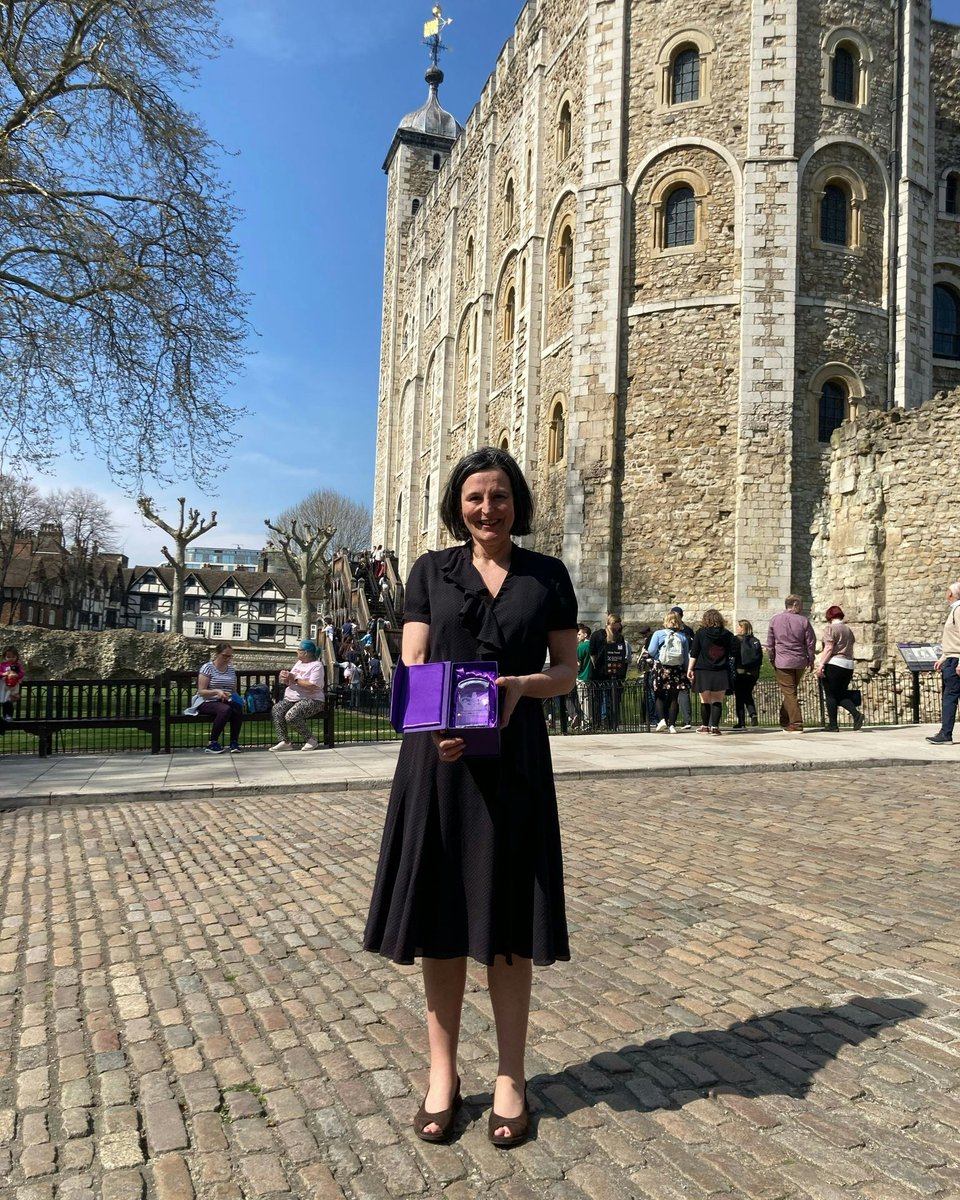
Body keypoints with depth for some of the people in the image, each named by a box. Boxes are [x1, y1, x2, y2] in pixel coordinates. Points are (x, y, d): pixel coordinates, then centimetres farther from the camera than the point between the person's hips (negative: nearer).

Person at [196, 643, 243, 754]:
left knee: (238, 708, -32)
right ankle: (212, 743, -25)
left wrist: (236, 698, -1)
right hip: (207, 703, -4)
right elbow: (201, 691, -8)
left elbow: (234, 691, 22)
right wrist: (216, 692, -25)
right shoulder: (208, 668, -3)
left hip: (226, 702, 4)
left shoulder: (231, 670, 14)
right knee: (225, 709, -37)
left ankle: (234, 743, -21)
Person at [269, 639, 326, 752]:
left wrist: (295, 679, -15)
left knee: (291, 716, -32)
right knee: (275, 710, -21)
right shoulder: (298, 663, 20)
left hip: (310, 700, -8)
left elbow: (313, 687, -20)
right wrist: (285, 678, 2)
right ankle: (285, 741, -20)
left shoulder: (317, 665, -6)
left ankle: (311, 740, -14)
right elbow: (290, 683, 26)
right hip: (291, 699, 8)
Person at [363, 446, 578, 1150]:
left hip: (515, 759, 0)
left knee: (508, 919, 7)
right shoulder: (432, 570, 7)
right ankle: (443, 1073, 25)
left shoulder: (548, 576, 7)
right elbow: (412, 666, 1)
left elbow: (567, 671, 7)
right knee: (441, 914, 7)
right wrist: (435, 724, -18)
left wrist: (523, 685, -14)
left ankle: (511, 1077, 24)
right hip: (437, 757, 1)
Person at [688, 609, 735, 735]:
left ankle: (705, 726, 15)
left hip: (703, 671, -1)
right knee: (718, 701, 3)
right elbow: (731, 654, 11)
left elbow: (694, 654, -3)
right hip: (721, 672, 1)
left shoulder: (700, 633, -3)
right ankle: (715, 726, -4)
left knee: (705, 700, 9)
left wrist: (690, 669, 0)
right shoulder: (727, 634, 3)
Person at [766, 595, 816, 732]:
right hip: (800, 662, 2)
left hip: (782, 662, -2)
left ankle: (796, 724, -6)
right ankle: (785, 722, 24)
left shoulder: (775, 620, -2)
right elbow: (811, 642, 0)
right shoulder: (803, 621, -3)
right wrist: (810, 660, 11)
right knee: (791, 692, 16)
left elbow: (770, 643, 1)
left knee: (789, 693, -1)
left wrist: (771, 659, 11)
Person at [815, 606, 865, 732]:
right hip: (848, 665, 7)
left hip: (833, 664, -7)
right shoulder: (849, 630, 17)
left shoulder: (831, 628, -6)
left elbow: (829, 649, -16)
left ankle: (833, 725, -1)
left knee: (831, 695, -1)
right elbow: (850, 651, 18)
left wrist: (821, 664, -17)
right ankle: (856, 713, -8)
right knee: (842, 695, 13)